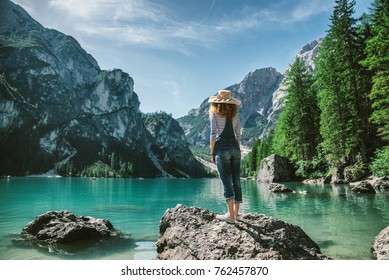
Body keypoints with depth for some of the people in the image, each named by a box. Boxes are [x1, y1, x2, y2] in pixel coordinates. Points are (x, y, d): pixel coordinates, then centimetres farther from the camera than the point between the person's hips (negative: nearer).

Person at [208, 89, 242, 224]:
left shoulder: (215, 114, -1)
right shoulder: (235, 114, 13)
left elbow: (213, 135, -6)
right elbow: (238, 135, 12)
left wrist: (212, 153, 0)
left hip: (222, 148, -5)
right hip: (235, 148, 5)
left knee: (227, 182, -5)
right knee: (236, 182, 8)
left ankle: (230, 215, -4)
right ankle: (235, 213, 16)